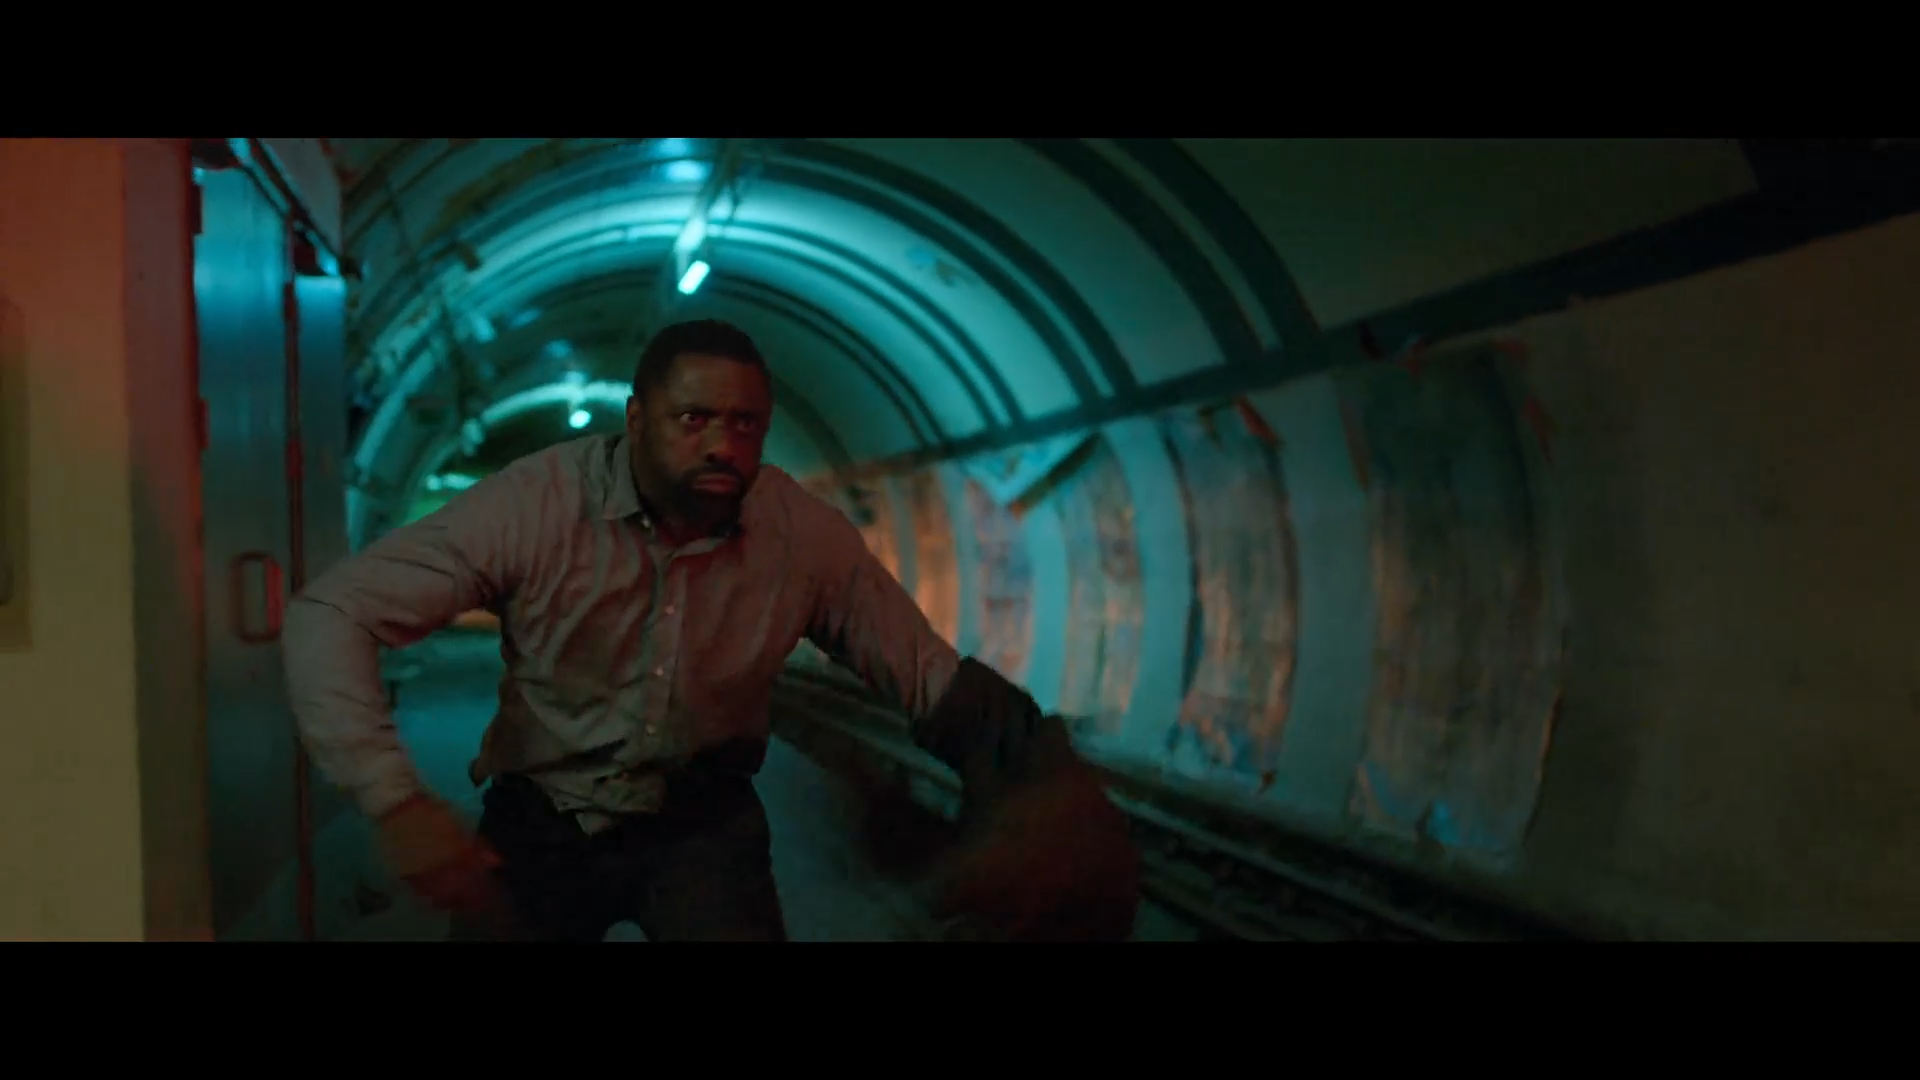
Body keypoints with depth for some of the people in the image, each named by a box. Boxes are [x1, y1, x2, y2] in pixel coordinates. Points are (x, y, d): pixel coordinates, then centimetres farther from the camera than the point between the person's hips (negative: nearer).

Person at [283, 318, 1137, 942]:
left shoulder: (808, 536, -13)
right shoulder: (535, 506, -20)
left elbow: (930, 677, -6)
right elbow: (329, 616, -21)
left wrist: (1044, 788, -26)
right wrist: (396, 803, -34)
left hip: (700, 819, 1)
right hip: (541, 813, 0)